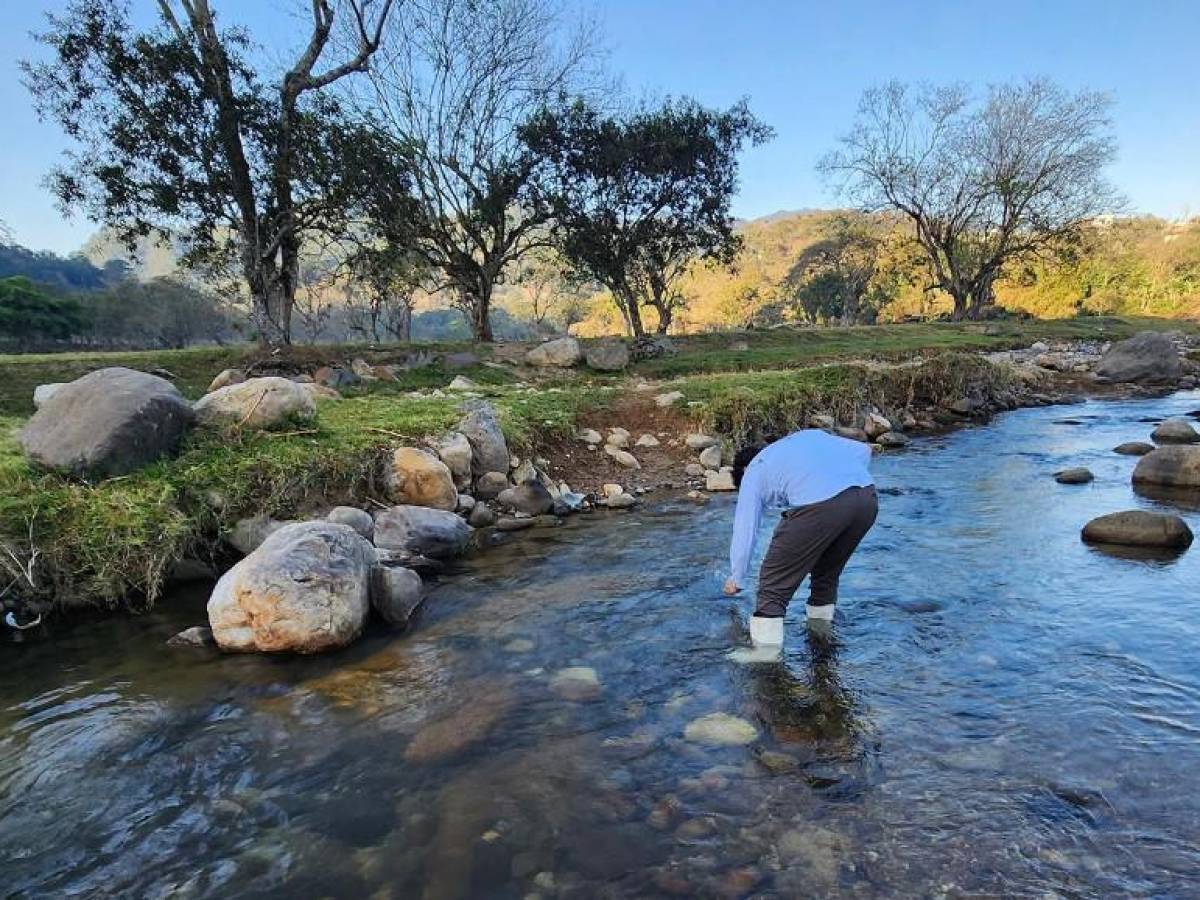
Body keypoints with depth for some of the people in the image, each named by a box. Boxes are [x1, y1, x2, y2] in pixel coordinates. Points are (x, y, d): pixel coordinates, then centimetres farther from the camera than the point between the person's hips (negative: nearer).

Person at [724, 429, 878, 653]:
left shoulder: (753, 473, 22)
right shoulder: (809, 435, 35)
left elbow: (745, 530, 23)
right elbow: (862, 451, 24)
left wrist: (736, 579, 34)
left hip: (818, 506, -6)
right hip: (868, 497, 6)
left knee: (775, 582, 8)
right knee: (827, 572, 29)